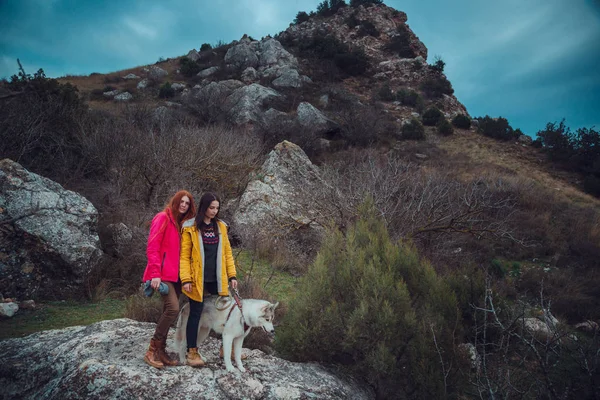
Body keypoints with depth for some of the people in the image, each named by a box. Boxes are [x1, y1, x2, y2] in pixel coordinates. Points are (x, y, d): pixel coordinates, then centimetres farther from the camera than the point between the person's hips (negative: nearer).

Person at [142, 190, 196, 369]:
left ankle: (161, 351, 17)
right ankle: (152, 350, -5)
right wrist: (155, 274, -18)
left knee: (168, 311, 8)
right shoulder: (163, 218, -6)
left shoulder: (182, 224, 16)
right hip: (163, 274, -8)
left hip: (175, 275, 8)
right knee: (173, 308, -18)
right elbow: (152, 248, -12)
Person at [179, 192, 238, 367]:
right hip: (198, 280, -4)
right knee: (195, 313, 3)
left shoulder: (221, 226, 9)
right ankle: (192, 352, 16)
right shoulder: (190, 228, -3)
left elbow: (227, 252, 10)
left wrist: (232, 275, 4)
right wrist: (186, 279, -13)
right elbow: (184, 255, -6)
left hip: (217, 279, 4)